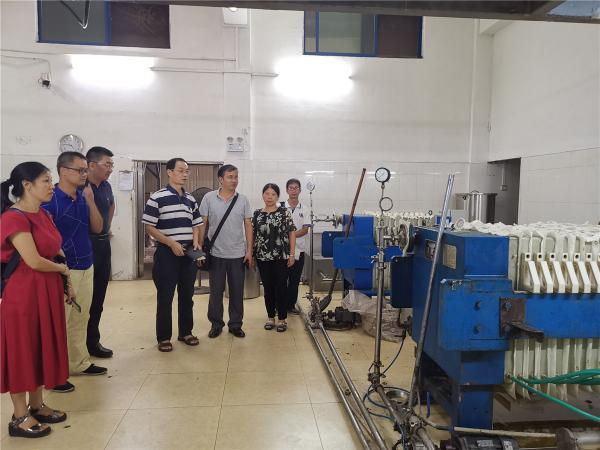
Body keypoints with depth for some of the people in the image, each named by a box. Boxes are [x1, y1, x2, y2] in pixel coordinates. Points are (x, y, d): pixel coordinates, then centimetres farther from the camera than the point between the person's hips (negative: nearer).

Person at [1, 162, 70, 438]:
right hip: (24, 293, -8)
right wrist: (61, 268, -5)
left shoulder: (43, 214, 8)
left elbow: (56, 250, 15)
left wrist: (65, 281, 6)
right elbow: (35, 261, -22)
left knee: (42, 347, 16)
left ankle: (37, 406, 32)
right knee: (22, 350, 5)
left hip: (47, 291, 8)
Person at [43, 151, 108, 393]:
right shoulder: (51, 199, -13)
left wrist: (91, 201, -4)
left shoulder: (83, 197, 8)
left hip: (86, 267, 7)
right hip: (64, 271, -7)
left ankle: (80, 363, 30)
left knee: (80, 320, 16)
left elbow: (97, 228, 8)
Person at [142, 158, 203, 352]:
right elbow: (149, 226, -10)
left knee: (187, 295, 12)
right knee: (165, 296, 3)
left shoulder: (191, 199, 10)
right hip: (167, 253, -5)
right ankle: (163, 337, 15)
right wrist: (172, 243, -16)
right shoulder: (157, 197, -7)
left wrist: (196, 241, -1)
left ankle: (186, 332, 26)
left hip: (189, 253, 5)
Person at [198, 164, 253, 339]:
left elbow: (248, 226, 3)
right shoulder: (209, 198, -3)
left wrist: (249, 250, -1)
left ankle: (235, 324, 22)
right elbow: (202, 225, 0)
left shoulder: (243, 200, 1)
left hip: (238, 255, 1)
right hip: (216, 254, -1)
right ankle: (216, 324, 24)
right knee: (215, 291, 9)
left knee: (237, 292, 8)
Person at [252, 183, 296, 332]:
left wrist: (292, 254, -7)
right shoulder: (257, 214, 6)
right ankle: (271, 317, 23)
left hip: (281, 257, -3)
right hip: (263, 258, 3)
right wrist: (250, 254, 6)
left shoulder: (285, 212, -2)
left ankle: (282, 319, 15)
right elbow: (252, 235, 11)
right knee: (268, 288, 10)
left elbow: (292, 233, -3)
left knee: (280, 288, 2)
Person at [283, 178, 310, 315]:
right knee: (282, 278, 3)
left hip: (298, 249, 2)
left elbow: (305, 230, -2)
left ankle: (291, 305, 20)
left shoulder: (304, 209, 5)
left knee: (295, 279, 9)